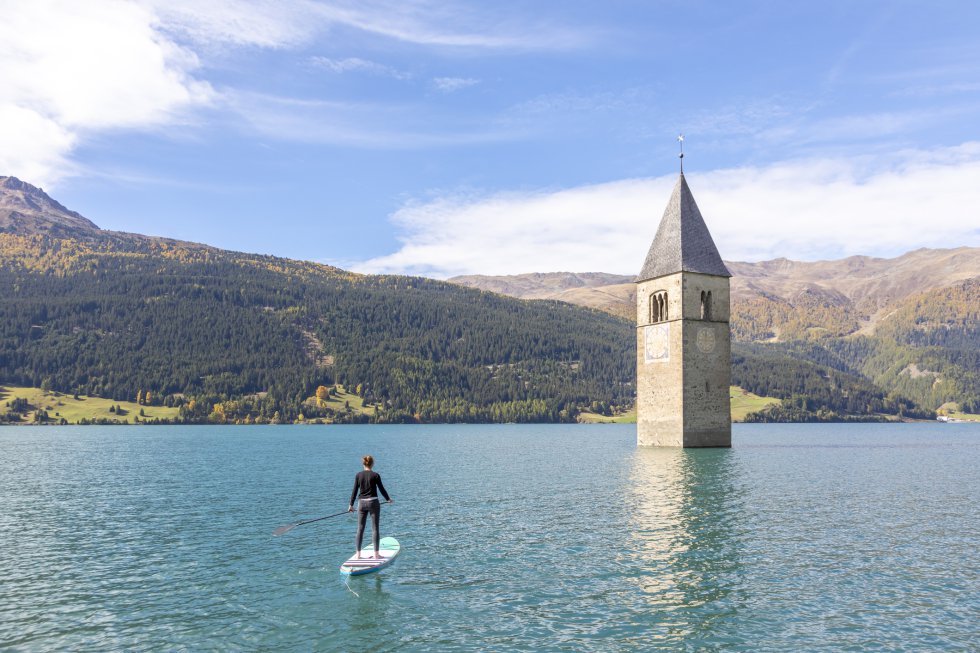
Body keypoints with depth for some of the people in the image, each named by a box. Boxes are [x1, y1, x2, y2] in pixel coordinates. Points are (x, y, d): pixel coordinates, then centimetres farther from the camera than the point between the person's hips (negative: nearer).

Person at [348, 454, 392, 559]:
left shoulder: (358, 475, -1)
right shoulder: (375, 475, -8)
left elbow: (355, 491, 2)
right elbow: (381, 489, 0)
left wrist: (351, 504, 11)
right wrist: (388, 499, 16)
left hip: (361, 503, 3)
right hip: (373, 503, -3)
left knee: (360, 529, 9)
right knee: (375, 528, 3)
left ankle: (358, 553, 12)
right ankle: (376, 553, 3)